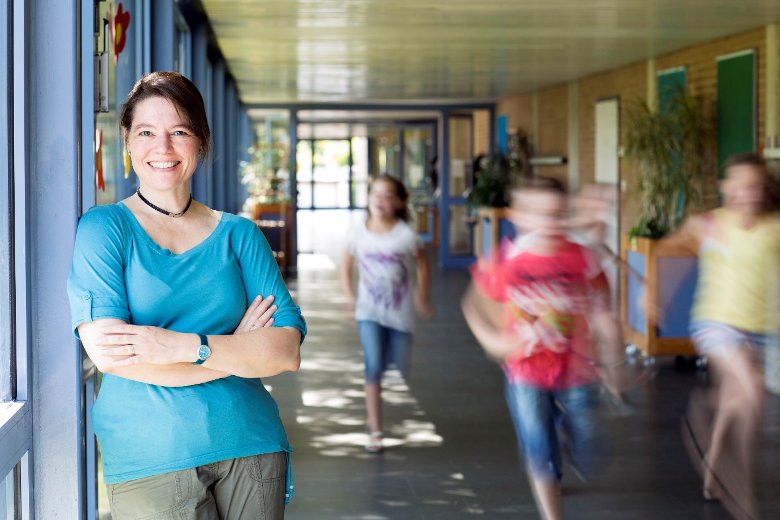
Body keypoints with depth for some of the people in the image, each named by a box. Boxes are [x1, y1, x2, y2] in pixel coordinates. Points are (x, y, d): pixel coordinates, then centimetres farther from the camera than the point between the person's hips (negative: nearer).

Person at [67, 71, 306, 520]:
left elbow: (288, 350, -2)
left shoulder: (238, 234, 8)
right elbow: (108, 352, -13)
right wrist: (238, 349, -8)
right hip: (149, 461, -3)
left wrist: (184, 346, -17)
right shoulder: (105, 228, -1)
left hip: (252, 447, 3)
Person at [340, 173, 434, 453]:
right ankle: (375, 431, -9)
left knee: (399, 369, 10)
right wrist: (349, 294, -1)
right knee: (373, 367, -15)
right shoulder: (360, 231, -7)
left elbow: (422, 262, 4)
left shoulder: (406, 235, -13)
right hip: (370, 311, 0)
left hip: (400, 312, 0)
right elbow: (347, 263, 9)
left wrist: (422, 296, 6)